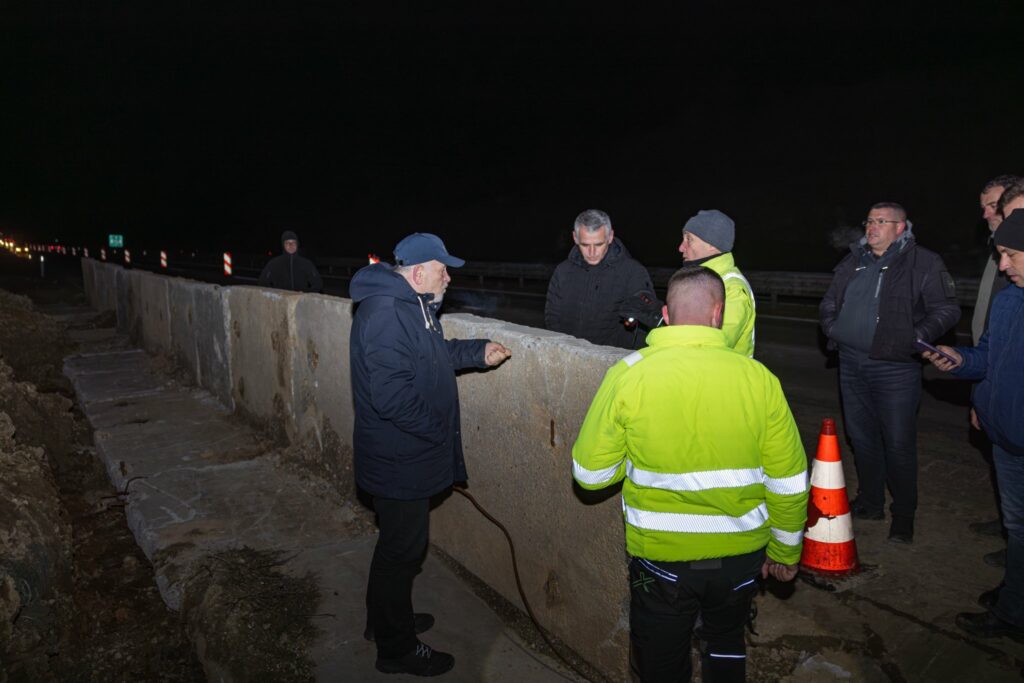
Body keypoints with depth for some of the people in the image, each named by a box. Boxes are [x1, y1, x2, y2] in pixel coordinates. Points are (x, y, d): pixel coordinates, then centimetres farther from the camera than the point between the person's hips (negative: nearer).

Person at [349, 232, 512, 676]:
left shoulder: (409, 305, 9)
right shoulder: (386, 313, -27)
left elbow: (433, 353, 22)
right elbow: (393, 395, -32)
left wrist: (479, 353, 9)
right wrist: (439, 430, -20)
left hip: (405, 456, 11)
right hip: (399, 461, -11)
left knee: (399, 545, 25)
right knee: (403, 551, 6)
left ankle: (387, 620, 45)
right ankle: (396, 649, 26)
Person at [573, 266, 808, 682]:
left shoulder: (628, 374, -15)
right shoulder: (758, 378, -11)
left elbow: (590, 473, -10)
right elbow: (789, 485, -4)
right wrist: (785, 553, 12)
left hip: (660, 555, -2)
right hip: (741, 555, 3)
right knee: (726, 648, 31)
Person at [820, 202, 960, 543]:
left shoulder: (923, 263, -6)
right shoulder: (853, 261, 11)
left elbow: (947, 310, -8)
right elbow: (829, 301, 23)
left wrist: (913, 339, -17)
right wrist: (831, 328, 7)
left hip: (894, 367, -6)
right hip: (851, 362, 6)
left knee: (899, 443, 1)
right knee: (861, 437, 15)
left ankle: (904, 515, 18)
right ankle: (870, 503, 32)